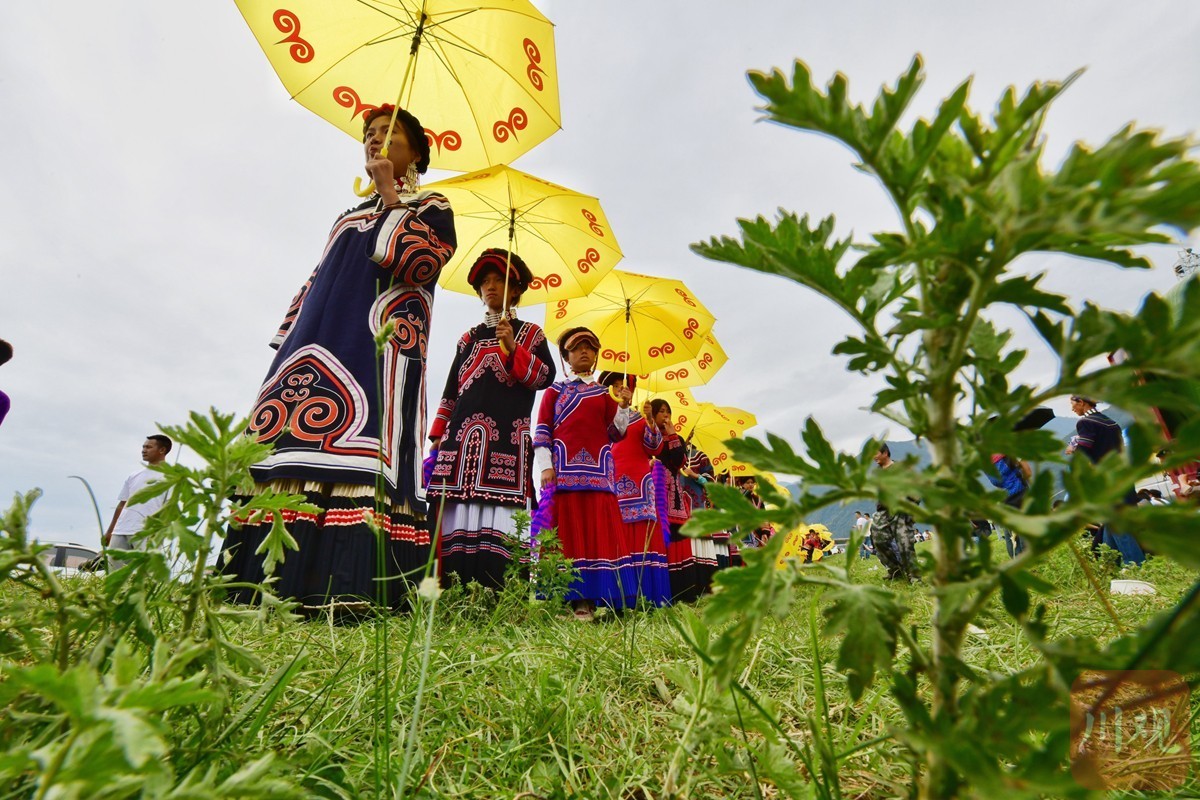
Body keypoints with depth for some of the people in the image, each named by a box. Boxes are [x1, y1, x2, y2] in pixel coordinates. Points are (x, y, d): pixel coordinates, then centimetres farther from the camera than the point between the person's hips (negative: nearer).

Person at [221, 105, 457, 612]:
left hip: (380, 344, -7)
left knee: (363, 450, -21)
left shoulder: (430, 208, 14)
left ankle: (349, 587, -24)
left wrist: (390, 195, 1)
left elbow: (418, 264, -8)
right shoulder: (350, 216, 33)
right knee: (296, 446, -5)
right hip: (324, 344, 7)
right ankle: (276, 578, -5)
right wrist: (292, 339, 17)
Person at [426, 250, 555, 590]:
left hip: (507, 435, -3)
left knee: (498, 513, -13)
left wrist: (512, 348, -11)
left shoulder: (530, 332, 14)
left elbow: (545, 376, 0)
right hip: (464, 434, 4)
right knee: (457, 513, -5)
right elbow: (450, 390, 20)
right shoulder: (469, 338, 23)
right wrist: (438, 434, 11)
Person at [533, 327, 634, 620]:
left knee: (597, 532, -5)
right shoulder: (554, 390, 16)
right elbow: (542, 431, 6)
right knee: (567, 532, -6)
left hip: (598, 471, 2)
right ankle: (568, 599, -3)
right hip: (563, 469, -2)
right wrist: (545, 466, -8)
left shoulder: (604, 393, 21)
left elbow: (614, 434, 14)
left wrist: (623, 407, -2)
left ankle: (589, 600, -2)